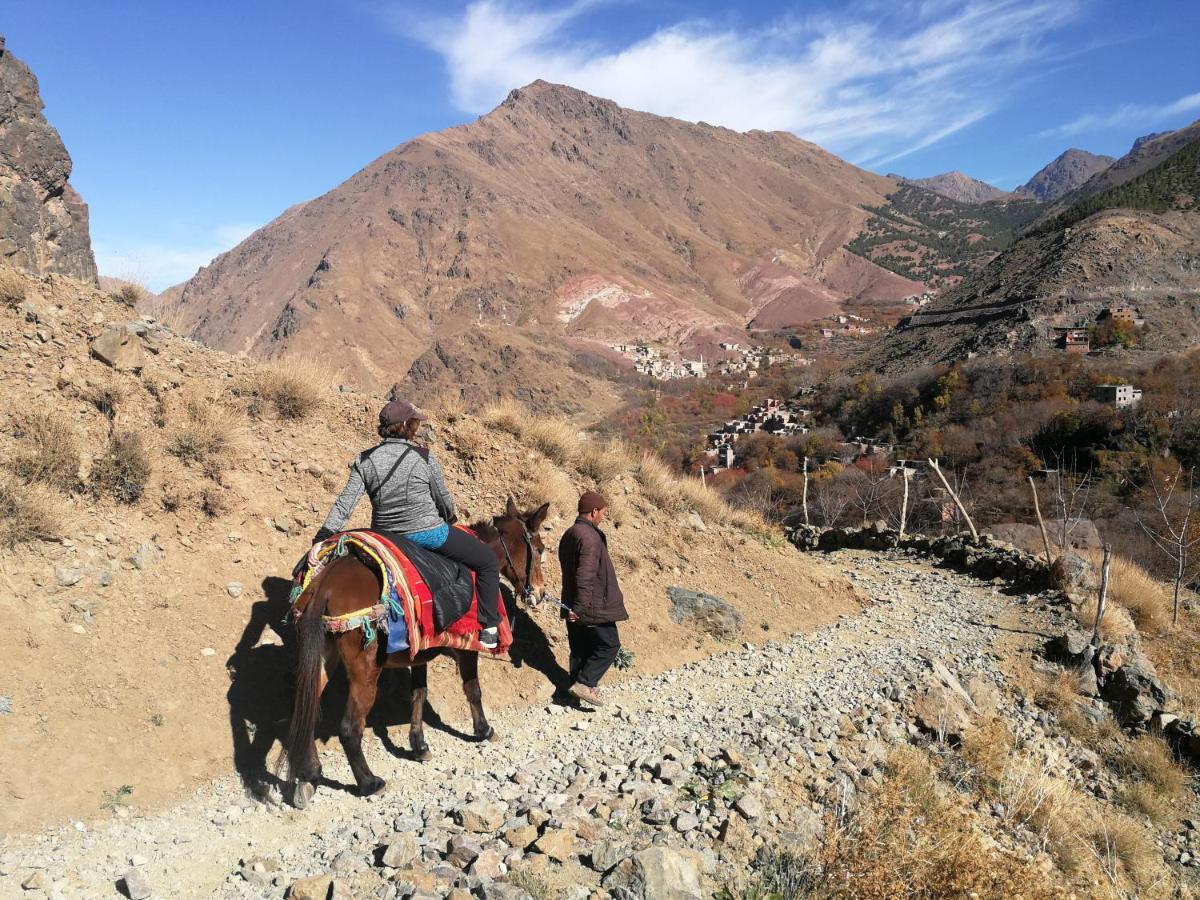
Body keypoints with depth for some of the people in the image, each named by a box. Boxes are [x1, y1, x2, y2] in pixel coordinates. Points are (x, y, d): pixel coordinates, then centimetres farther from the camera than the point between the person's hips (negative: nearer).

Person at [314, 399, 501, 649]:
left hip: (384, 535, 5)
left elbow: (345, 502, -7)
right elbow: (444, 498, -1)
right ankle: (489, 630, 11)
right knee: (488, 560, 10)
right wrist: (449, 517, 19)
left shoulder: (364, 461, -2)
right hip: (428, 533, -4)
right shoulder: (424, 457, -12)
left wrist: (325, 533, -4)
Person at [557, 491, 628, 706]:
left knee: (580, 648, 15)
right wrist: (579, 606, -26)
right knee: (609, 645, 0)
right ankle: (584, 683, -6)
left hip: (574, 606, 9)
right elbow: (585, 575, -26)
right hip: (593, 606, -9)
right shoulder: (589, 537, -20)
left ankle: (579, 684, 20)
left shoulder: (569, 534, 12)